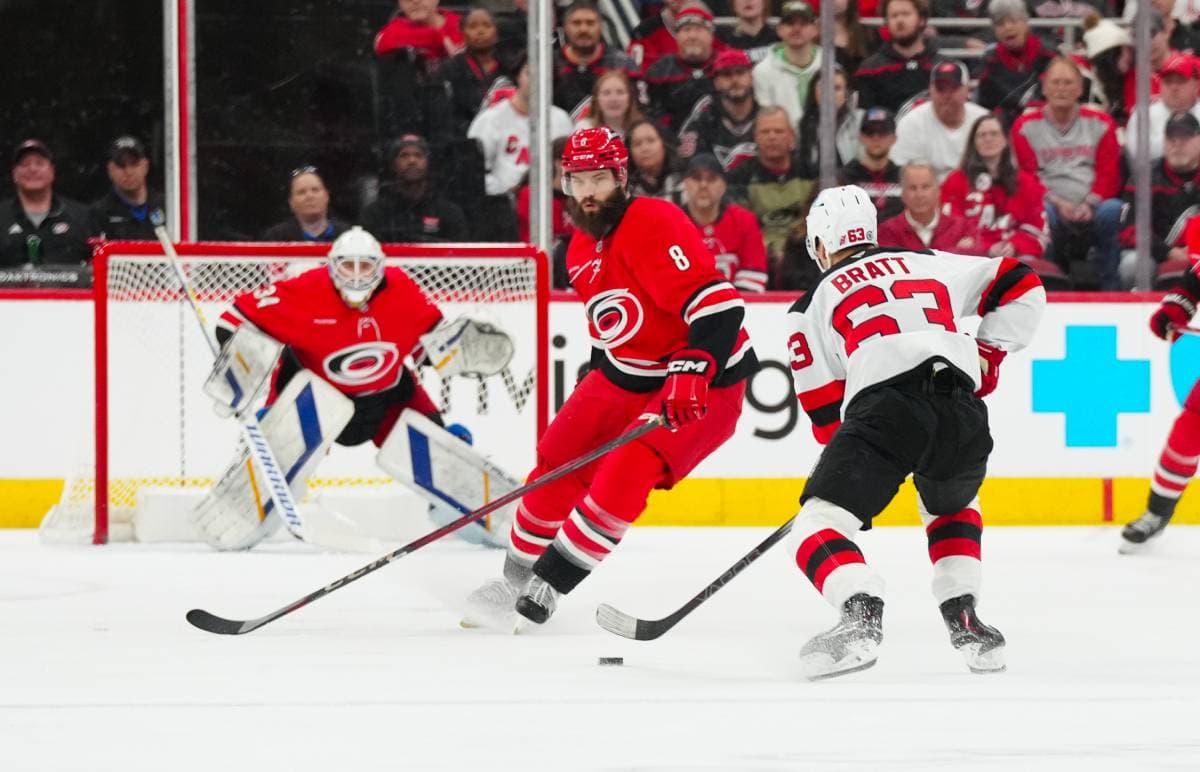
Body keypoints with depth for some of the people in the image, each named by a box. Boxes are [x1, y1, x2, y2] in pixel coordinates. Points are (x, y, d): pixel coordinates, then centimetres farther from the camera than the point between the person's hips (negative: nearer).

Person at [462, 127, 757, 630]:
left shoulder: (654, 226, -24)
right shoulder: (581, 250, 6)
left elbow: (718, 305, -32)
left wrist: (688, 375, -40)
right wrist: (594, 391, 21)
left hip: (705, 382, -9)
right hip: (625, 375, 9)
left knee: (625, 475, -22)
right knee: (558, 464, 2)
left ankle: (546, 585, -14)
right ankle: (517, 577, 18)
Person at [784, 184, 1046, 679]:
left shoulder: (812, 306, 23)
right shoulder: (931, 264, 30)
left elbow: (827, 413, 19)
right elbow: (1021, 285, 28)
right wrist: (989, 353, 33)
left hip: (885, 405, -4)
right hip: (963, 413, 4)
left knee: (820, 525, 0)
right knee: (952, 507, 33)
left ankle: (861, 612, -29)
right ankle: (963, 616, 16)